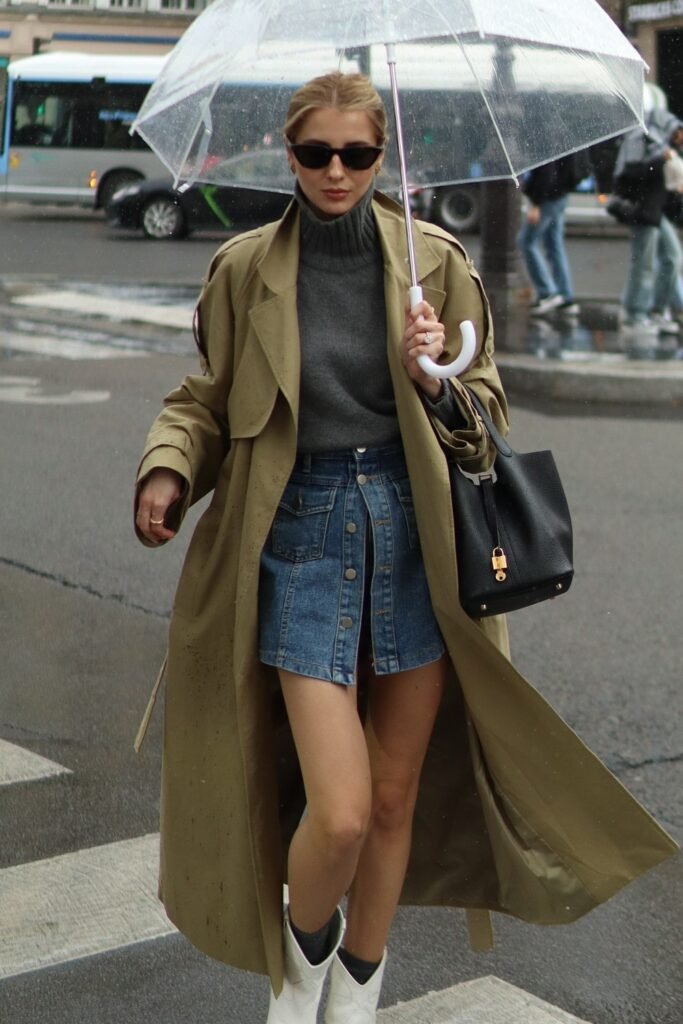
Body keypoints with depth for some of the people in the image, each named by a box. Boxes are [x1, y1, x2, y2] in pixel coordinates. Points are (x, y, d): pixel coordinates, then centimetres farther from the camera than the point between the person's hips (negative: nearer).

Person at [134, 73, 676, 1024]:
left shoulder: (434, 260, 2)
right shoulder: (246, 268, 1)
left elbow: (485, 408, 8)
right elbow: (209, 399, 10)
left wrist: (437, 383, -13)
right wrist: (167, 469, -9)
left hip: (415, 531, 2)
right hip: (304, 533, -2)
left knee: (396, 799, 11)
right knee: (339, 812, -10)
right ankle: (303, 946, 25)